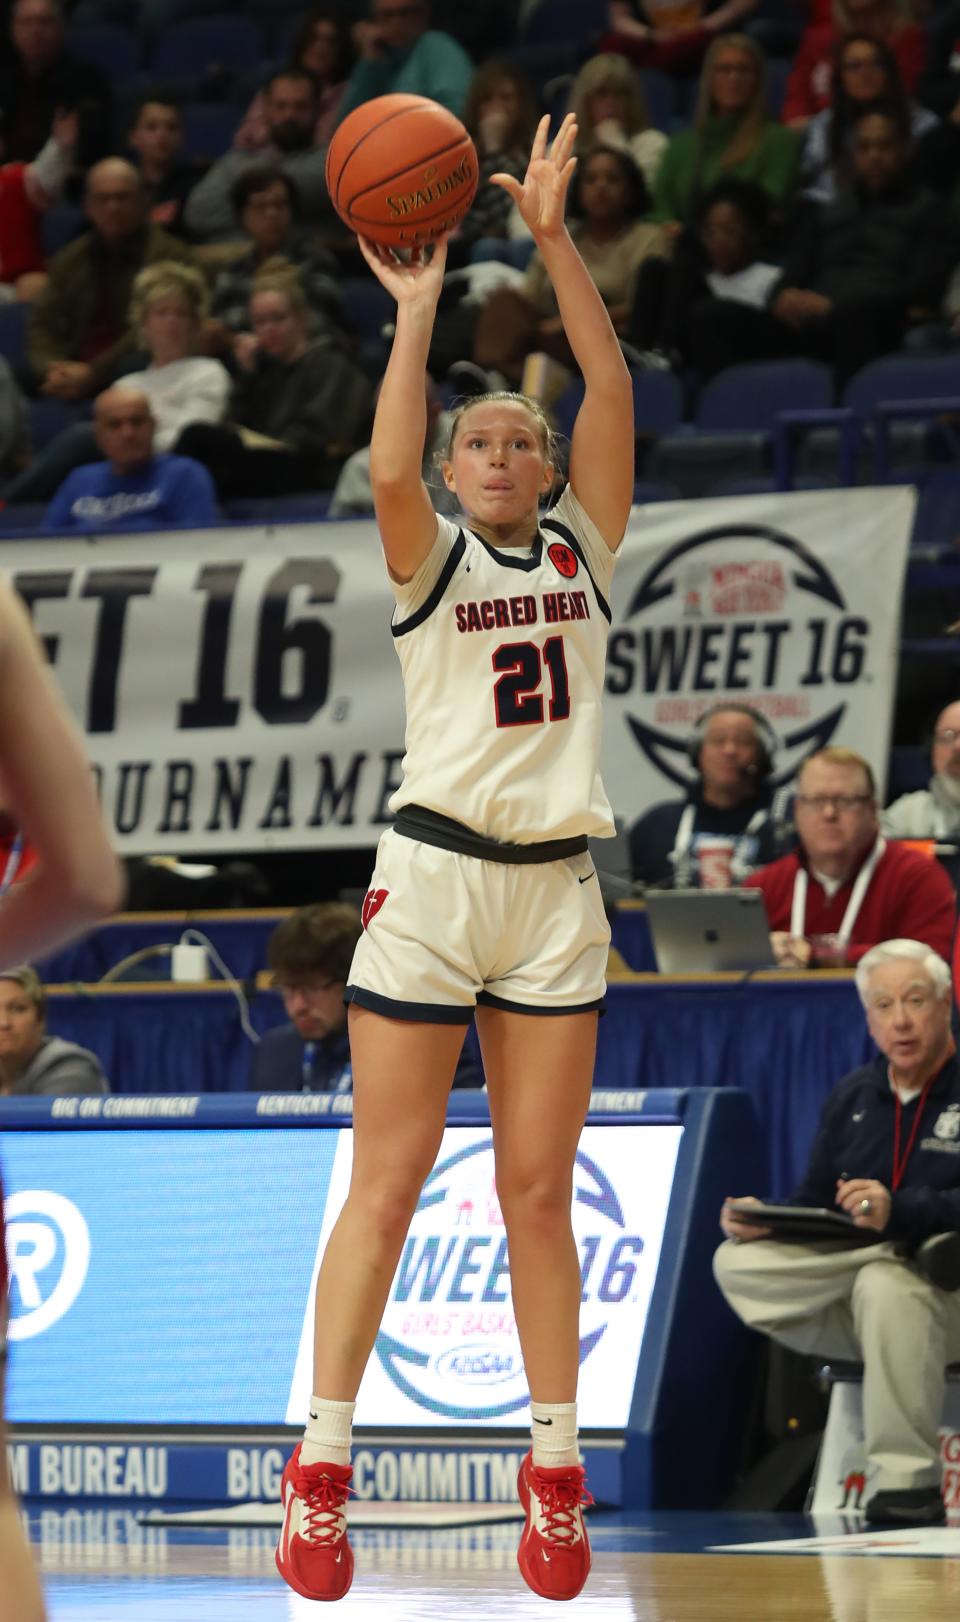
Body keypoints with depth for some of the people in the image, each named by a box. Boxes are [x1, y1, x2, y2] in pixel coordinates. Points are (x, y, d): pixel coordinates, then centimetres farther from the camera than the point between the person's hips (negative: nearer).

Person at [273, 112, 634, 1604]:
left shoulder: (583, 551, 11)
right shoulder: (430, 561, 4)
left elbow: (612, 394, -1)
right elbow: (390, 471, -18)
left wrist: (554, 239, -7)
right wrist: (419, 310, -17)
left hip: (558, 890, 3)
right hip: (433, 878, -3)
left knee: (539, 1192, 5)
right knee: (386, 1185, -4)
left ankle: (555, 1472, 7)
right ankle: (321, 1468, -2)